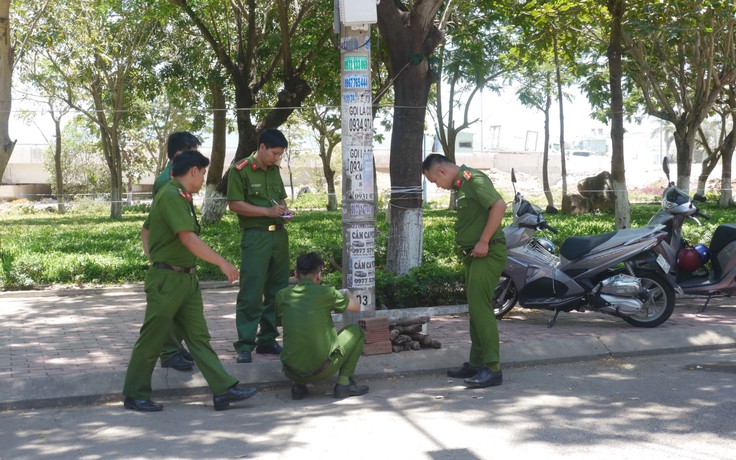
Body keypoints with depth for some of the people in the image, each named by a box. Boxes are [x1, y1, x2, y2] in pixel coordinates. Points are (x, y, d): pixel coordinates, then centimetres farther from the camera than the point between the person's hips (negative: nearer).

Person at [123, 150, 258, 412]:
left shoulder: (181, 197, 14)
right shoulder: (172, 197, -17)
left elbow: (147, 231, 22)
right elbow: (188, 238, -26)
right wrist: (222, 263, -25)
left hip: (186, 278, 10)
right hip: (167, 280, -10)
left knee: (199, 337, 7)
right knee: (151, 340, 2)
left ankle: (223, 390, 7)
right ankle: (134, 396, 13)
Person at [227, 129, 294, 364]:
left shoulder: (274, 170, 15)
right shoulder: (240, 170, -7)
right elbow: (235, 204, -12)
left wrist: (284, 211, 5)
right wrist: (268, 211, -17)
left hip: (279, 235, 7)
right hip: (255, 236, -7)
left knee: (277, 291, 9)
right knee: (251, 293, -8)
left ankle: (267, 340, 18)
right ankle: (244, 345, -3)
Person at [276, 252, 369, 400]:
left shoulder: (282, 295, 3)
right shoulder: (326, 293, -6)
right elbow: (356, 307, 11)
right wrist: (348, 294, 35)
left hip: (291, 372, 4)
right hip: (320, 372, -4)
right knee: (355, 331, 16)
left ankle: (298, 386, 18)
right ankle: (344, 382, 11)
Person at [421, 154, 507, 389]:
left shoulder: (473, 179, -14)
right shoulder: (460, 185, 17)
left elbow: (499, 205, -26)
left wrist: (484, 241, -23)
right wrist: (466, 245, 12)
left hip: (487, 254, -10)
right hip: (473, 255, 10)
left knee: (480, 308, -14)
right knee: (476, 308, 13)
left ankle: (492, 368, -12)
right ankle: (476, 363, 21)